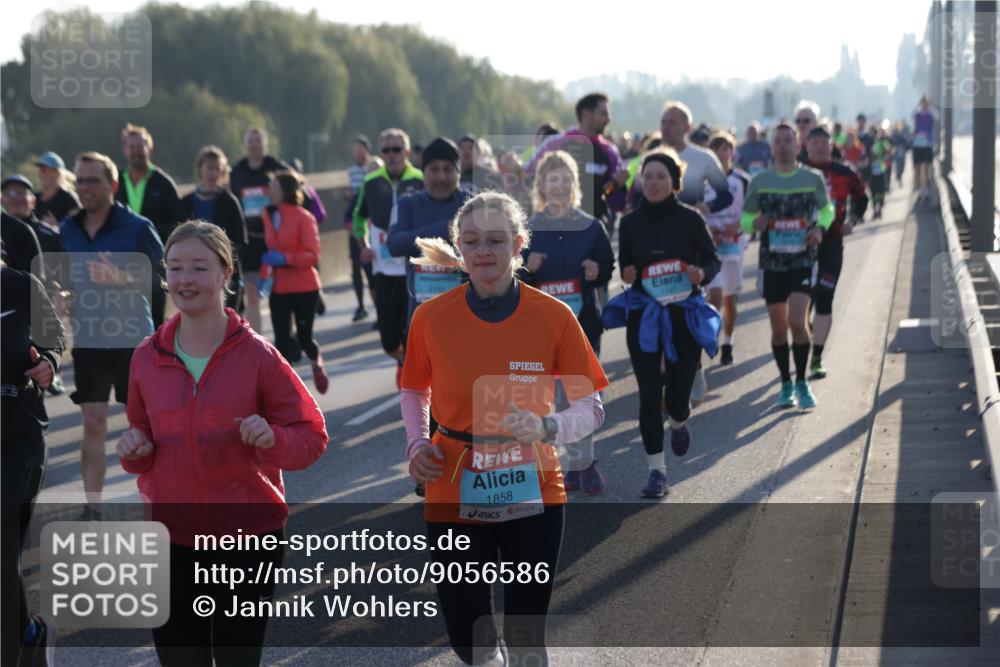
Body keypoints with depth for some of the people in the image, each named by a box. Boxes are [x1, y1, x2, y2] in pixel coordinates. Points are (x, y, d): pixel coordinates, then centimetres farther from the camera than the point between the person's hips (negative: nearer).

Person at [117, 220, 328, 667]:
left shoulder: (257, 355, -7)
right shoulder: (147, 357, 2)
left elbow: (312, 437, -2)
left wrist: (273, 438, -22)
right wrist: (135, 450, -7)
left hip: (249, 536, -2)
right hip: (172, 538, 3)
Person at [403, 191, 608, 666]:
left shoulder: (553, 316, -9)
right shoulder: (431, 317, -6)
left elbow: (590, 409, -4)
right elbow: (415, 390, 12)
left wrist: (547, 428, -23)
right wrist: (417, 442, -6)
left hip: (532, 498, -1)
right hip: (453, 498, 1)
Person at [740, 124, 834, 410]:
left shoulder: (813, 178, 1)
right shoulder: (760, 181, 2)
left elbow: (827, 209, 17)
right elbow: (745, 217, 10)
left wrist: (820, 227, -4)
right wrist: (754, 223, -13)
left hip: (803, 261, -2)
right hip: (772, 263, 2)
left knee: (797, 322, -17)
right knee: (779, 329, 6)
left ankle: (802, 382, -1)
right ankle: (786, 385, 22)